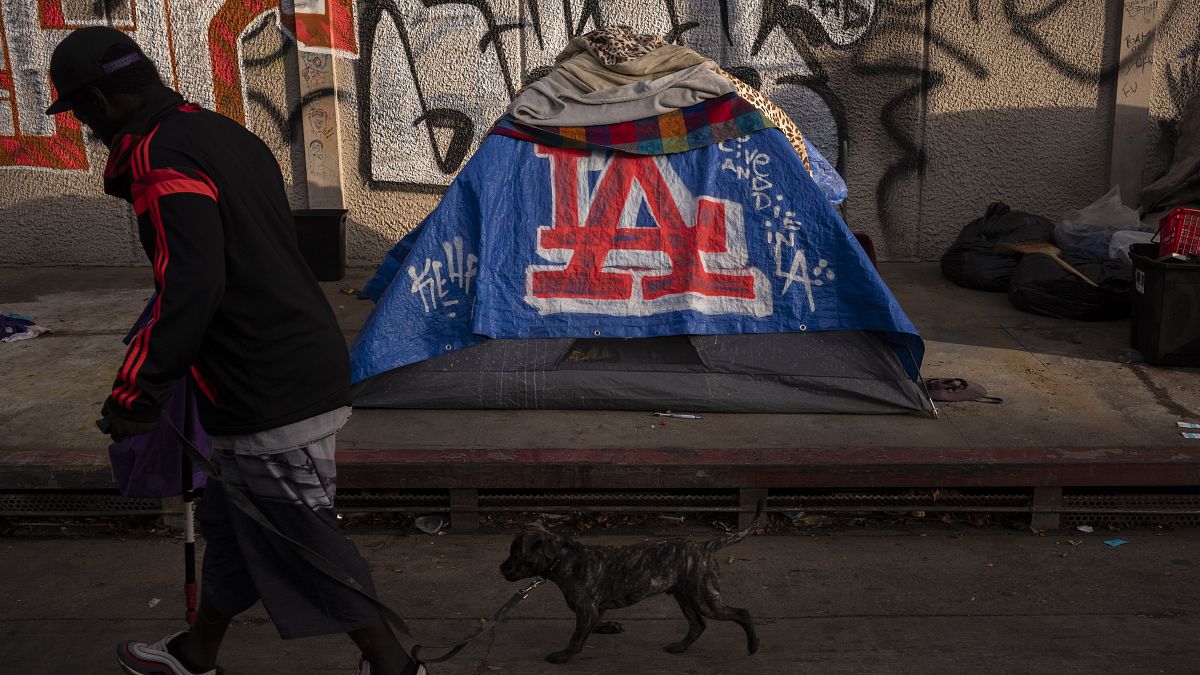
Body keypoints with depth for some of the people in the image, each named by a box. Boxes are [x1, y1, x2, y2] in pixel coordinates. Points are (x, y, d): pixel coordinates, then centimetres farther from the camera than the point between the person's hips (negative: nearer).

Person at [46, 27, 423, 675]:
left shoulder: (158, 156, -16)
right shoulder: (226, 133, 14)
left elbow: (191, 285, -28)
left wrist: (135, 390, -21)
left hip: (267, 398, -10)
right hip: (308, 363, 10)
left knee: (303, 544, 3)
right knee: (230, 520, 23)